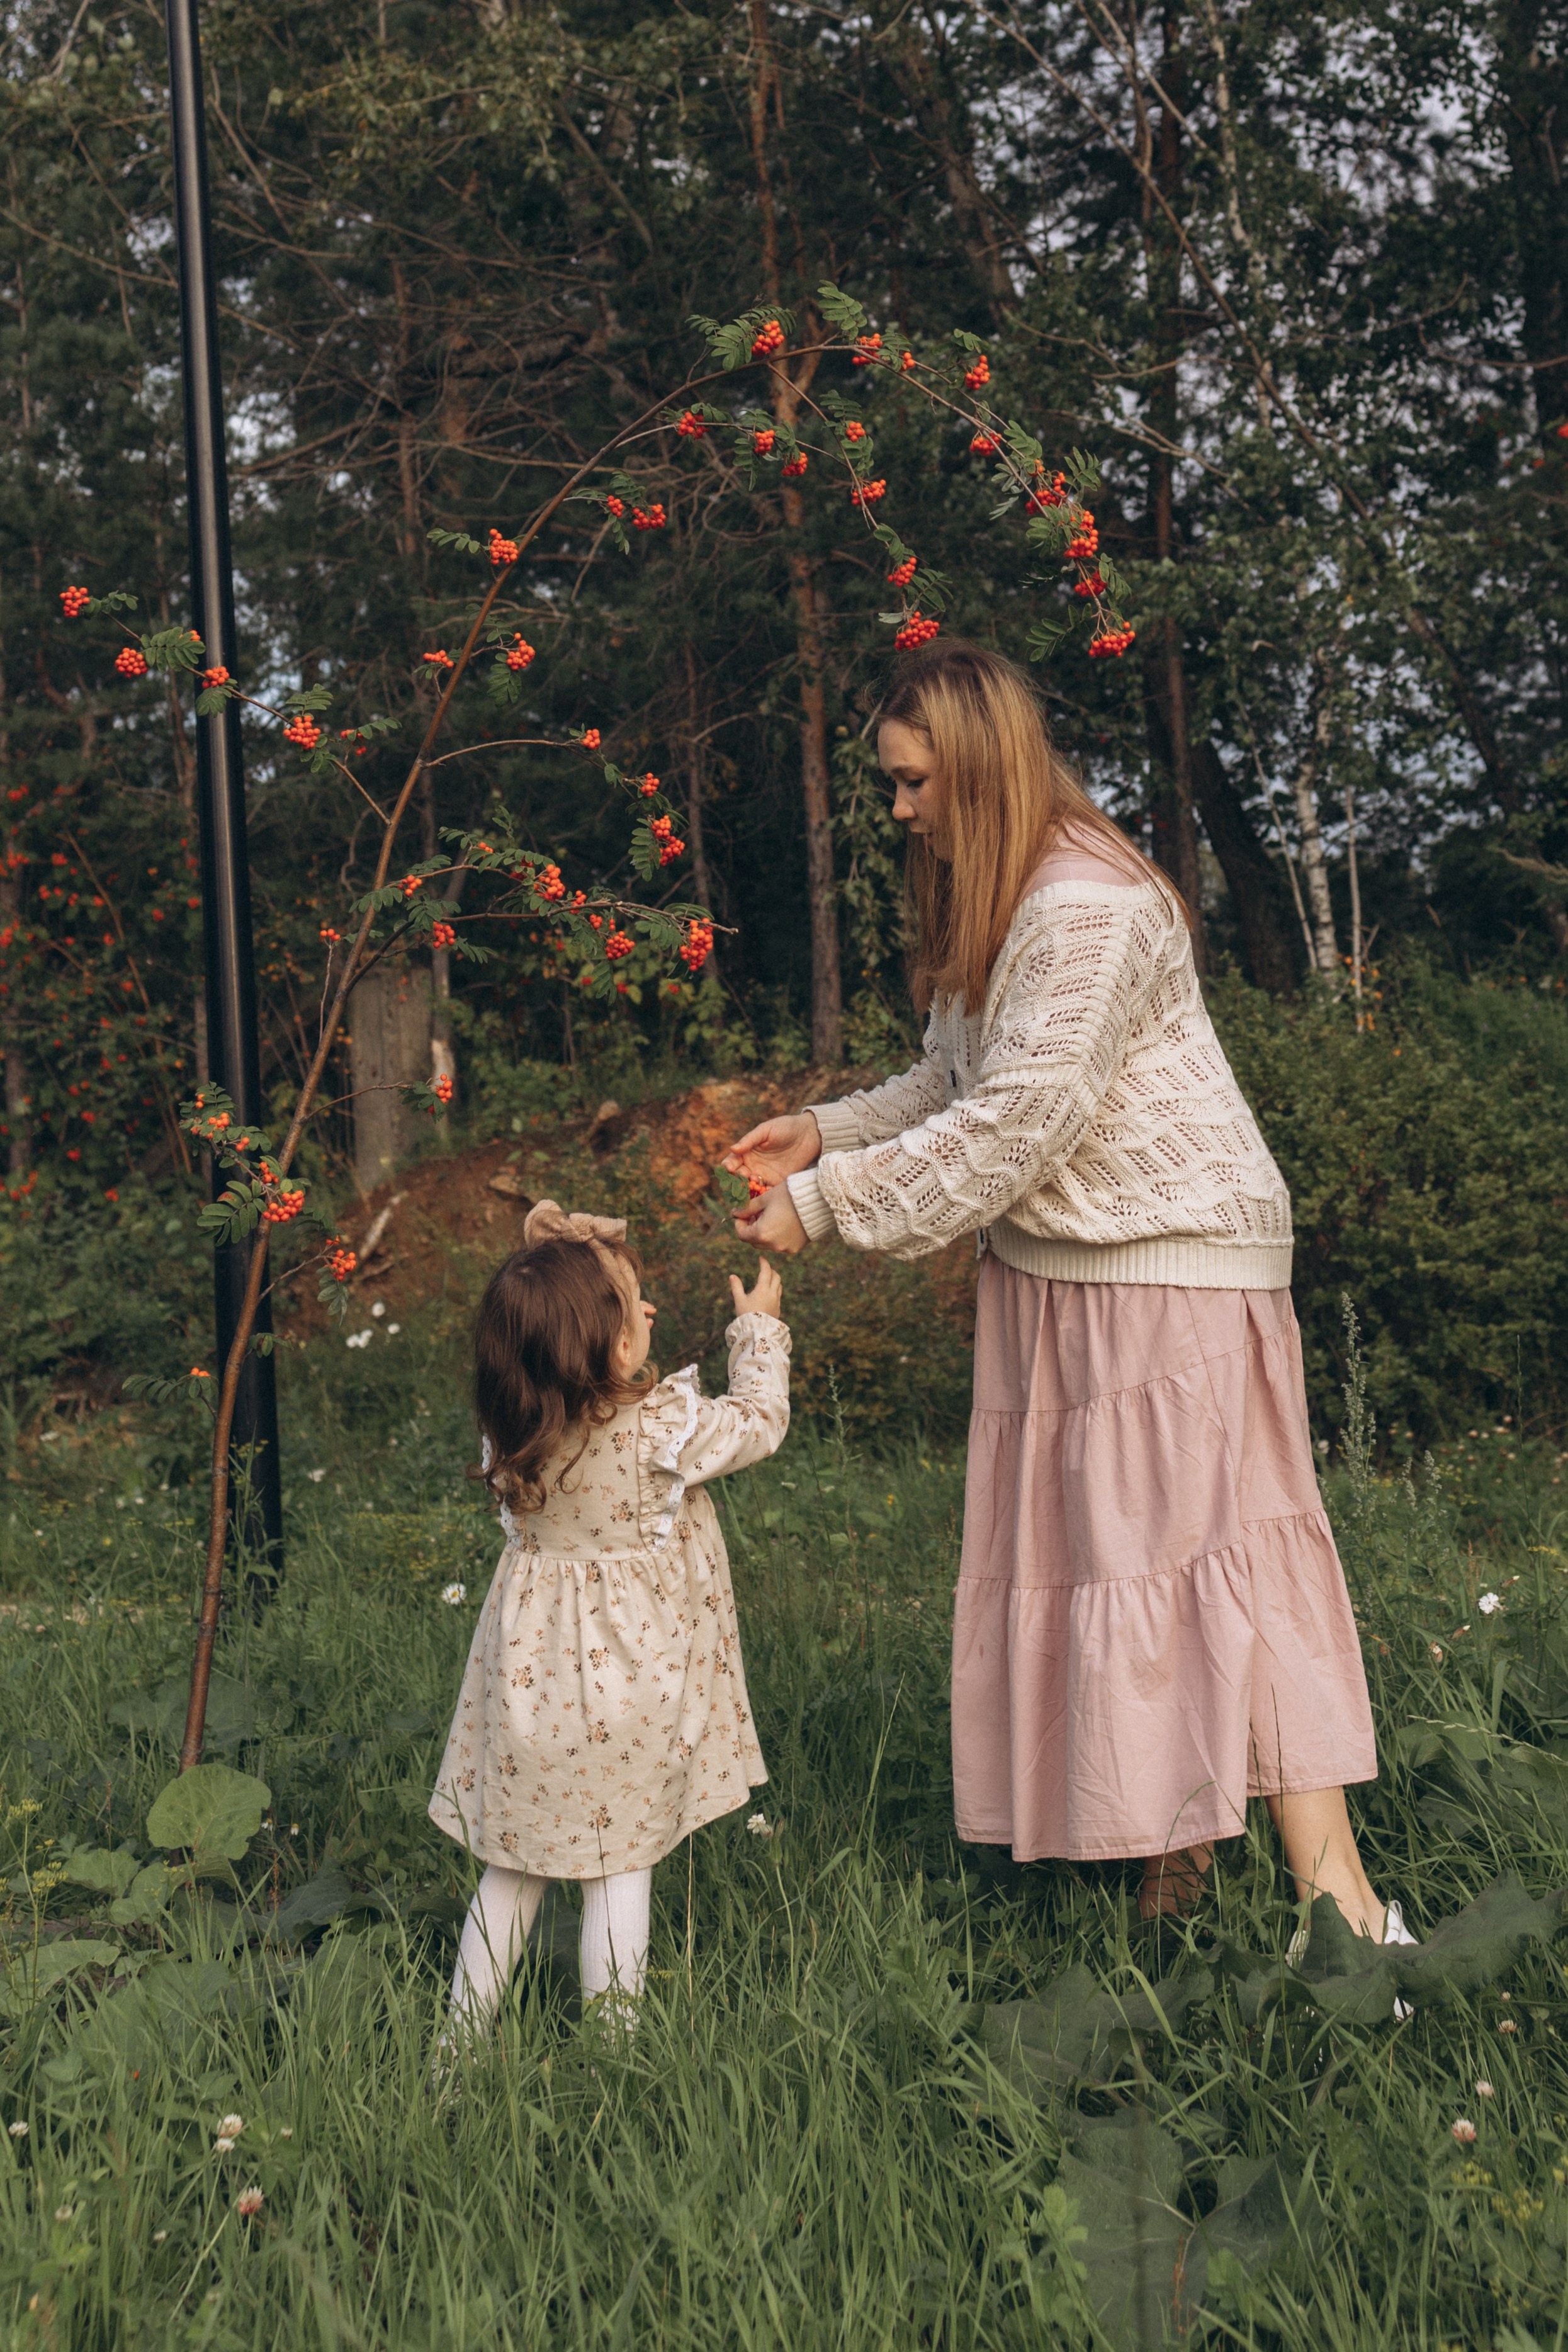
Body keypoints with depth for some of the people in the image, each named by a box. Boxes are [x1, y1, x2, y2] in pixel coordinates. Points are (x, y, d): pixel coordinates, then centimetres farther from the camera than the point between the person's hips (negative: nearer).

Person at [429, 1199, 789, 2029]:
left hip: (533, 1679, 4)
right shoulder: (663, 1428, -22)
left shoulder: (510, 1436, -9)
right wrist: (759, 1329, 10)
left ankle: (464, 2030, 27)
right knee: (620, 1867, 11)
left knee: (514, 1865, 18)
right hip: (629, 1697, -4)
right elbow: (759, 1423, -4)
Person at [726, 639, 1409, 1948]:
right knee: (1088, 1544, 9)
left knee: (1202, 1545, -12)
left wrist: (829, 1203, -17)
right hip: (1052, 1272, 10)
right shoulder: (987, 903, 13)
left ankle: (1336, 1892, -7)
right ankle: (1168, 1841, 19)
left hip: (1170, 1261, -10)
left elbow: (1013, 1127, -23)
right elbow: (960, 1087, 19)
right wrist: (827, 1133, 8)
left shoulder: (1088, 908, -20)